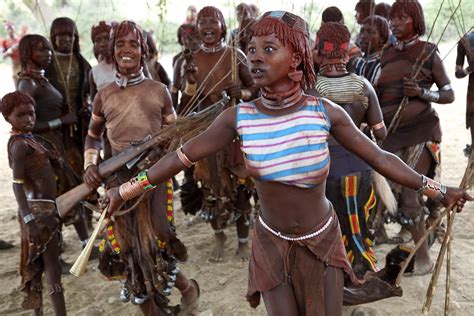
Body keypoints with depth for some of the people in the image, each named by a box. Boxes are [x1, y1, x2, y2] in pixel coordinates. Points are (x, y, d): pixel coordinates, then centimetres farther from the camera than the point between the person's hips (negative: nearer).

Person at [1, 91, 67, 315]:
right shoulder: (20, 144, -16)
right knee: (52, 266, -4)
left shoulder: (27, 140, 11)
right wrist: (29, 219, -28)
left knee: (38, 265, 15)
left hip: (43, 207, 9)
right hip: (38, 210, -9)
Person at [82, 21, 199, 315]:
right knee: (128, 251, 7)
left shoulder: (159, 91, 1)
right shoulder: (104, 96, 6)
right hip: (118, 180, 3)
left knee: (155, 248, -5)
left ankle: (188, 288, 25)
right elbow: (93, 136, 18)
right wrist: (91, 165, 1)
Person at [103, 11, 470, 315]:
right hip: (271, 242, 0)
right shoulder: (238, 117, -18)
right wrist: (126, 189, -2)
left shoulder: (325, 112, -19)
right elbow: (181, 157, -9)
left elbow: (379, 157, -8)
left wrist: (436, 189, -2)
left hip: (322, 239, 0)